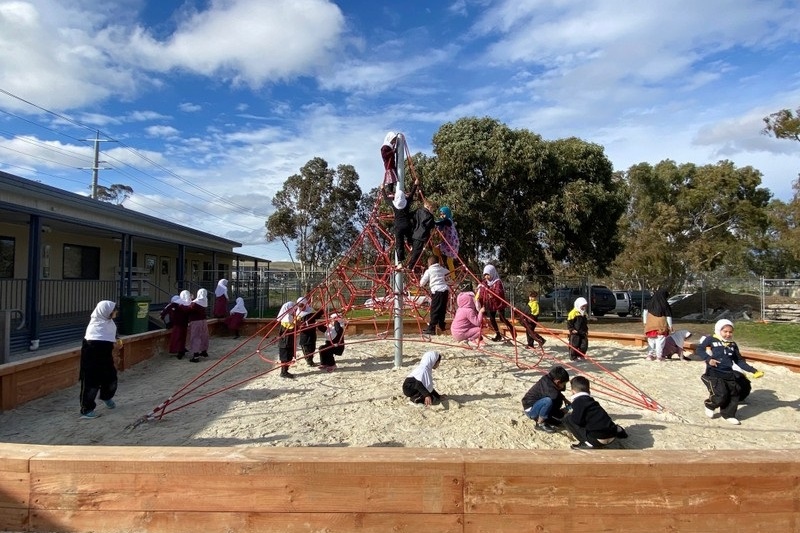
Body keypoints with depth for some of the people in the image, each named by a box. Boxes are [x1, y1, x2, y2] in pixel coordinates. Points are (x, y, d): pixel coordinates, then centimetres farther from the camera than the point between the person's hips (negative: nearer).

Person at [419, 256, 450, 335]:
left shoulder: (429, 271, 4)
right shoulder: (442, 269, 19)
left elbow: (422, 283, 6)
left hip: (437, 291, -6)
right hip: (445, 290, 6)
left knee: (434, 310, -5)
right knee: (442, 309, 18)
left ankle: (431, 329, -9)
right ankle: (442, 325, 29)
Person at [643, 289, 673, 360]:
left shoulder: (650, 303, 0)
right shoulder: (665, 304, -11)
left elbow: (645, 312, 6)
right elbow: (668, 316, -5)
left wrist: (645, 321, 16)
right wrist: (670, 326, 3)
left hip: (650, 325, 3)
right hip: (661, 326, -3)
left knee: (651, 340, 13)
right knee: (660, 341, 4)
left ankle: (650, 354, 11)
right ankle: (659, 355, 5)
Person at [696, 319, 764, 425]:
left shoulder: (733, 345, 15)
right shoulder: (711, 340, -2)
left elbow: (739, 361, 19)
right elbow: (699, 349, -5)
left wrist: (753, 371, 13)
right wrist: (708, 359, -19)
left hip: (729, 374, 7)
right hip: (714, 373, -6)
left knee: (735, 394, 8)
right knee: (721, 395, -15)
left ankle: (728, 415, 25)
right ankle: (710, 406, 15)